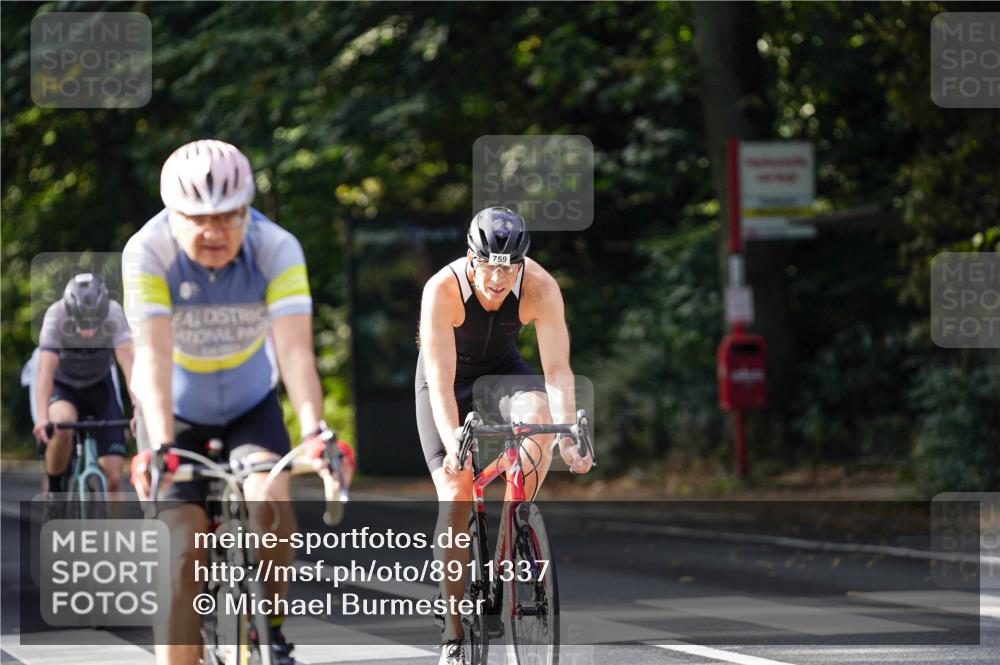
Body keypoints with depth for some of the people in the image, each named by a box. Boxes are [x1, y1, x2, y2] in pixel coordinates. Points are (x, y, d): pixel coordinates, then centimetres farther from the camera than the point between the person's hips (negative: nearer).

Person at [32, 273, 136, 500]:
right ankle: (54, 491, -13)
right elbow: (45, 369, -37)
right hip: (62, 387, -2)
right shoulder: (56, 316, -30)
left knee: (113, 478, -8)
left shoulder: (114, 314, -27)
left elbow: (128, 362, -35)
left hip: (100, 388, 2)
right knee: (62, 427, -36)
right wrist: (42, 418, -50)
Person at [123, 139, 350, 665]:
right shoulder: (148, 252, -26)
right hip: (180, 414, 0)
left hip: (252, 407, 0)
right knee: (185, 557, -14)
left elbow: (294, 349, -34)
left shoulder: (276, 249, -24)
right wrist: (160, 446, -50)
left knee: (271, 498, -28)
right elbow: (153, 353, -36)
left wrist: (314, 431, -50)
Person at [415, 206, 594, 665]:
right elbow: (441, 382, -36)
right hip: (450, 375, -2)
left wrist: (569, 437, -44)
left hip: (502, 369, 2)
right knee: (455, 496, -13)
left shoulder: (541, 289, -28)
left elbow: (557, 369, -30)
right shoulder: (443, 290, -33)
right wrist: (453, 445, -50)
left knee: (539, 414, -34)